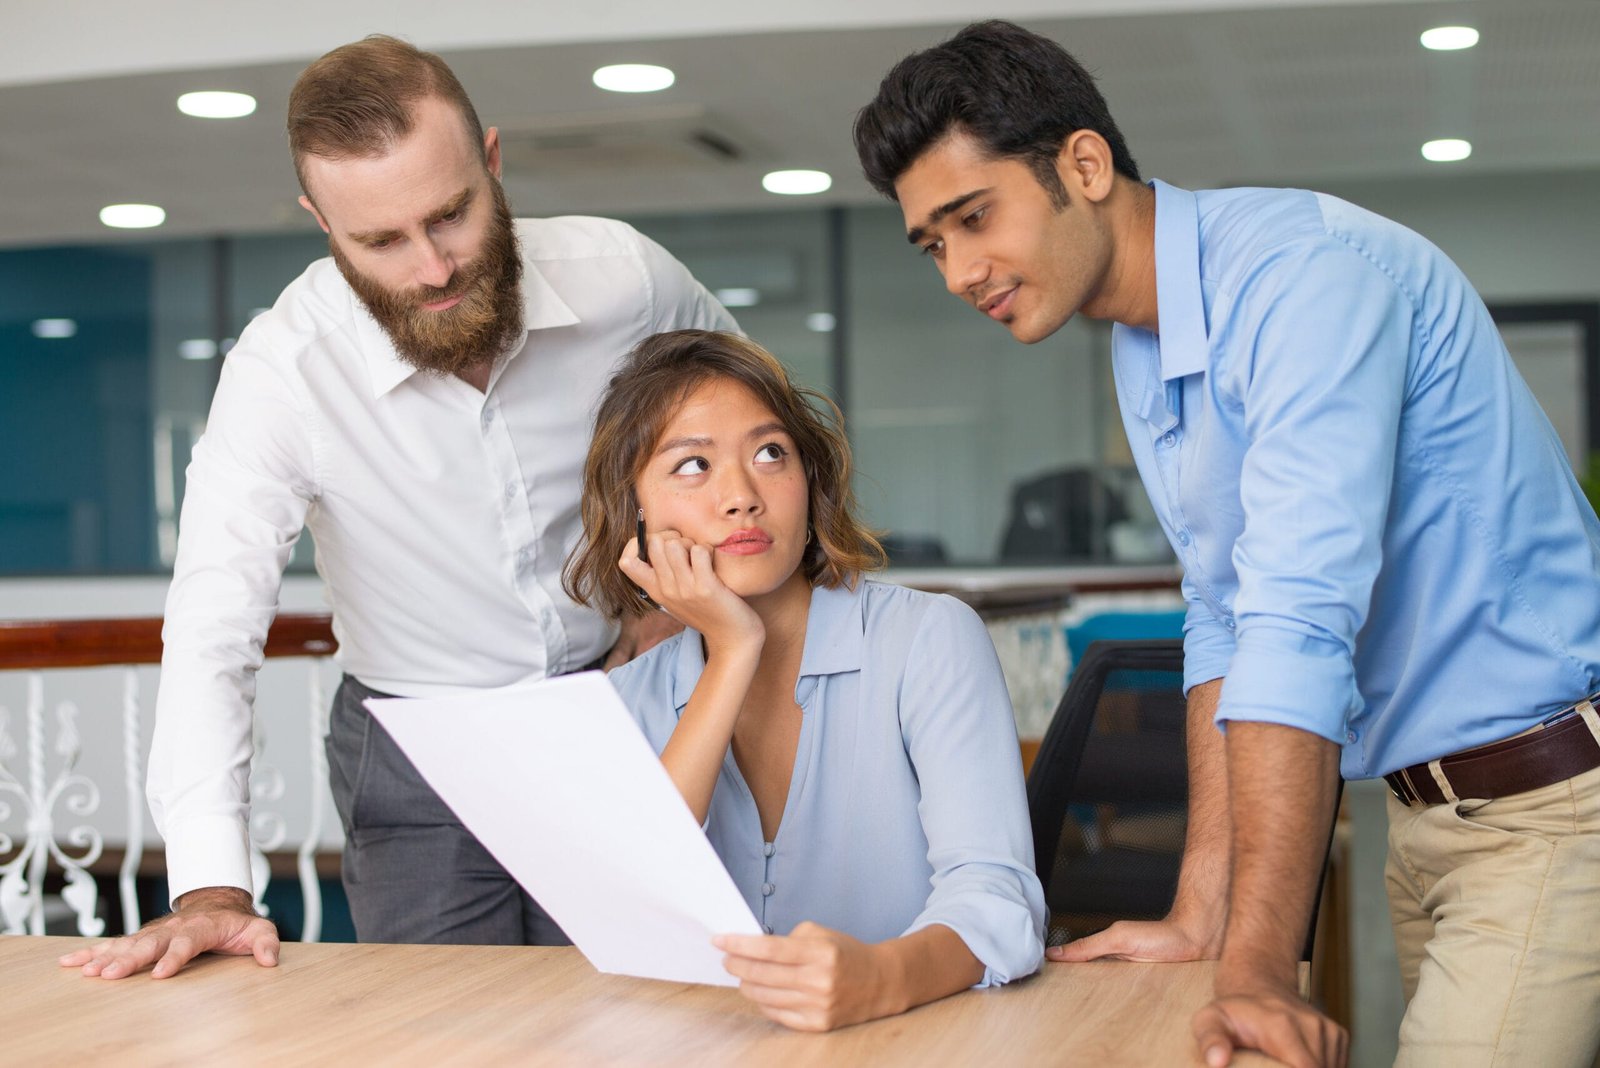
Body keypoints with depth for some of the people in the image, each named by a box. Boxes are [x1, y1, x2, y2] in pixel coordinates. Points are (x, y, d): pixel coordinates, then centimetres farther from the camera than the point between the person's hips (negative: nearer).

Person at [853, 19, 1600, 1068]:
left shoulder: (1299, 268, -21)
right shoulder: (1144, 356, 8)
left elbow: (1299, 625, -28)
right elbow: (1225, 625, 10)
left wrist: (1257, 972, -30)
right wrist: (1199, 918, 3)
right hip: (1426, 811, 8)